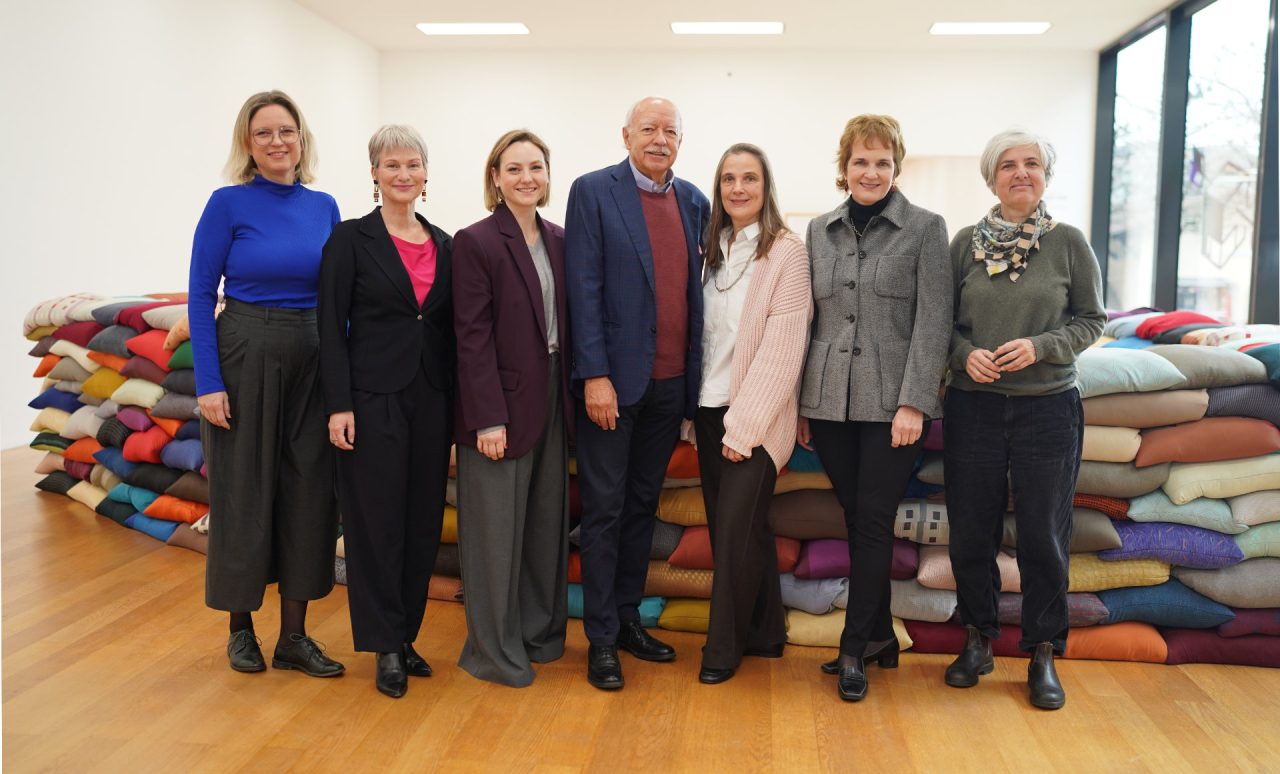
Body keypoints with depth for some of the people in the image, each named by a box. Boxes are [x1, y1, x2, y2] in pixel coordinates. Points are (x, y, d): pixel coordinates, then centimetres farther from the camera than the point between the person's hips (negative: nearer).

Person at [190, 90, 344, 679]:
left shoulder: (324, 207, 7)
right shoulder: (229, 204, -5)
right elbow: (200, 294, -6)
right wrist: (208, 382, -12)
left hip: (312, 359, 4)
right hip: (245, 354, -4)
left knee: (309, 489, 5)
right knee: (243, 490, 5)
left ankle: (294, 638, 16)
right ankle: (241, 626, 24)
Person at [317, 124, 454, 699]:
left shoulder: (442, 243, 10)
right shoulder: (351, 238, -3)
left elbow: (450, 328, 12)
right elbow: (332, 327, -6)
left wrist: (455, 404, 8)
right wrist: (339, 405, -13)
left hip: (431, 397, 5)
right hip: (374, 396, -5)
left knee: (424, 520, 10)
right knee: (377, 521, 2)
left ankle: (406, 634, 25)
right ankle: (385, 646, 15)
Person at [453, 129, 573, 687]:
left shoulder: (559, 241, 9)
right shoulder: (475, 242, -8)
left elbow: (567, 323, 11)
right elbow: (473, 337, -13)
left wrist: (572, 396, 6)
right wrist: (489, 417, -17)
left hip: (552, 397, 6)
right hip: (502, 401, -6)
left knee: (547, 521, 14)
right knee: (497, 529, 3)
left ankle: (540, 631, 30)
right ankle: (495, 649, 17)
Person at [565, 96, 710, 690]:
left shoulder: (694, 202, 11)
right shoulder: (593, 191, -4)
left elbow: (696, 287, 11)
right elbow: (584, 287, -10)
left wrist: (696, 375, 6)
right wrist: (595, 374, -16)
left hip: (670, 383, 5)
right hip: (613, 378, -5)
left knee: (642, 506, 15)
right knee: (604, 510, 3)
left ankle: (627, 618, 29)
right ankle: (601, 639, 14)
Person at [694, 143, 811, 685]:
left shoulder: (786, 251, -8)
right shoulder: (712, 249, 10)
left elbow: (782, 347, -13)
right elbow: (704, 332, 12)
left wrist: (744, 426, -15)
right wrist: (697, 412, 6)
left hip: (755, 417, -6)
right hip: (709, 409, 6)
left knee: (736, 529, -6)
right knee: (728, 527, 10)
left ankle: (724, 646, 11)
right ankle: (764, 633, 26)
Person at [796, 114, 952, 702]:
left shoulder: (925, 229, 0)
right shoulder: (820, 231, 11)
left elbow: (933, 322, -6)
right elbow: (807, 319, 13)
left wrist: (913, 402, -13)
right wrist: (799, 402, 10)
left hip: (891, 403, -3)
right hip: (829, 402, 4)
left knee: (873, 523, -1)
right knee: (857, 520, 9)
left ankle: (855, 648, 11)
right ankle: (880, 638, 24)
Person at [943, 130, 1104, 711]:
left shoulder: (1069, 242, 0)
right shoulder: (966, 242, 3)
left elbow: (1091, 320, 4)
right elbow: (943, 319, 8)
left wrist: (1040, 346, -13)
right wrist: (966, 352, -12)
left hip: (1048, 407, -1)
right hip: (973, 405, 1)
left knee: (1043, 533, 4)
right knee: (971, 529, 7)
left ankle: (1043, 654, 20)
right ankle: (978, 640, 26)